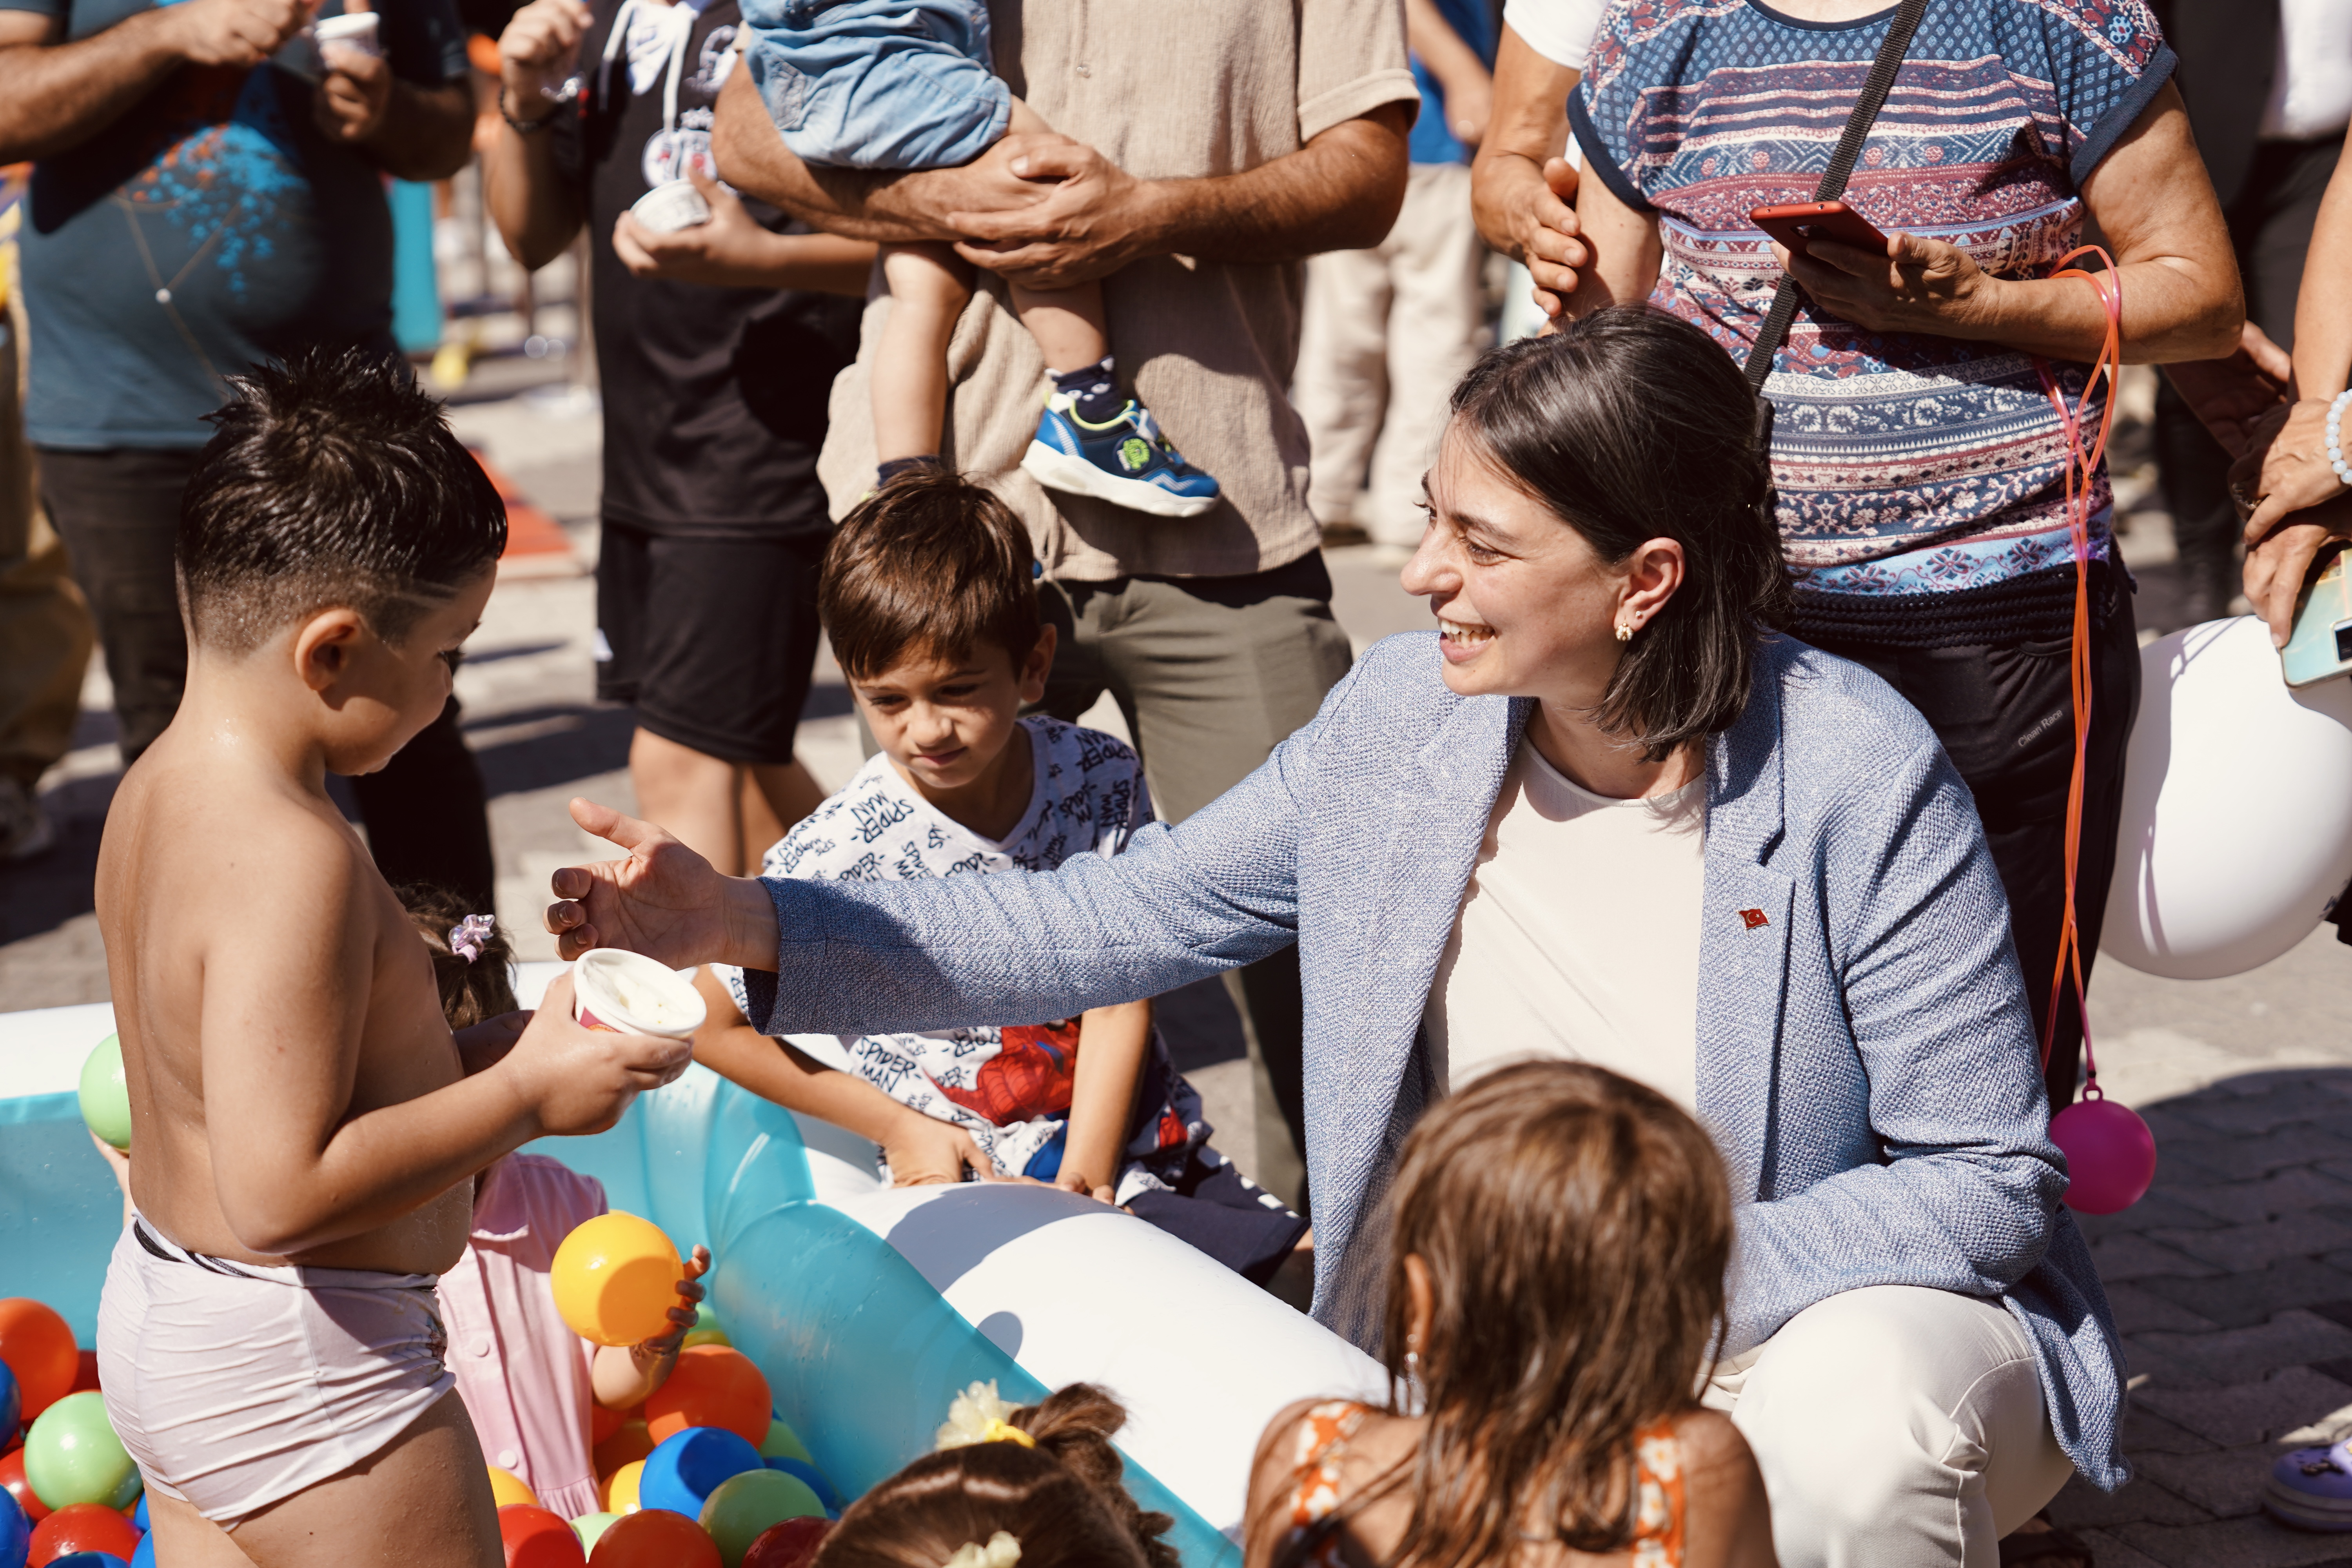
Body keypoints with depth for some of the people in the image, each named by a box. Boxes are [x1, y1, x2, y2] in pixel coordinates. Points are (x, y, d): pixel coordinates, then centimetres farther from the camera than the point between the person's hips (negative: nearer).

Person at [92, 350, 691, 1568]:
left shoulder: (154, 792, 3)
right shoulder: (292, 860, -27)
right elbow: (284, 1191, -30)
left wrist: (492, 1051, 4)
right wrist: (525, 1095, -20)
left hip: (157, 1317, 10)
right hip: (303, 1371, -10)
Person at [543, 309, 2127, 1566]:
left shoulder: (1860, 781, -20)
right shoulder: (1406, 713, -6)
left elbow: (1990, 1178, -15)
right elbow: (1124, 919, 1)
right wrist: (755, 927, -8)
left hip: (1850, 1314, -4)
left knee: (1849, 1429, -37)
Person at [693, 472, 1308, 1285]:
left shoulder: (1101, 780, -3)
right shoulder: (838, 854, -13)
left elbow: (1120, 1001, -2)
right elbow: (708, 1022, -3)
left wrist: (1087, 1179, -14)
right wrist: (897, 1127, 0)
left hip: (1137, 1145, 4)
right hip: (979, 1184, -4)